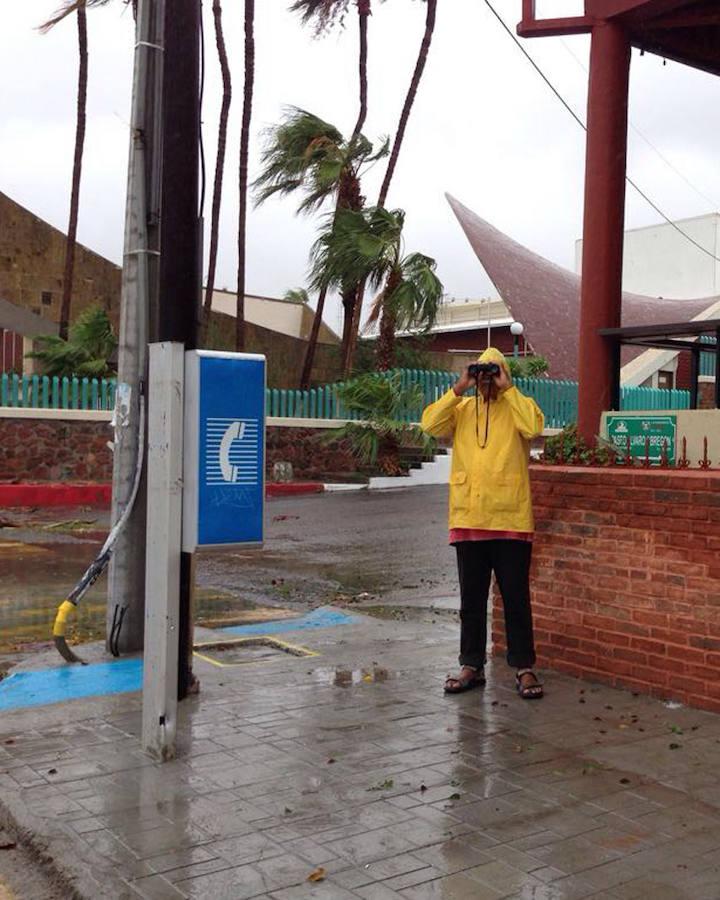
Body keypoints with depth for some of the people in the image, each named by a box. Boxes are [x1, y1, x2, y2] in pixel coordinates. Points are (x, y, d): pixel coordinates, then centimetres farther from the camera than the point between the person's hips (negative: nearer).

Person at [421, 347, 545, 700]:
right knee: (471, 599, 11)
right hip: (467, 519, 3)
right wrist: (458, 388, -6)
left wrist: (508, 388, -11)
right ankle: (472, 666, 21)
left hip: (510, 519, -3)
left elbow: (533, 427, -17)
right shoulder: (461, 408, 13)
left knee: (516, 598, 3)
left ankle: (524, 668, 12)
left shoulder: (518, 405, 5)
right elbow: (431, 425, -4)